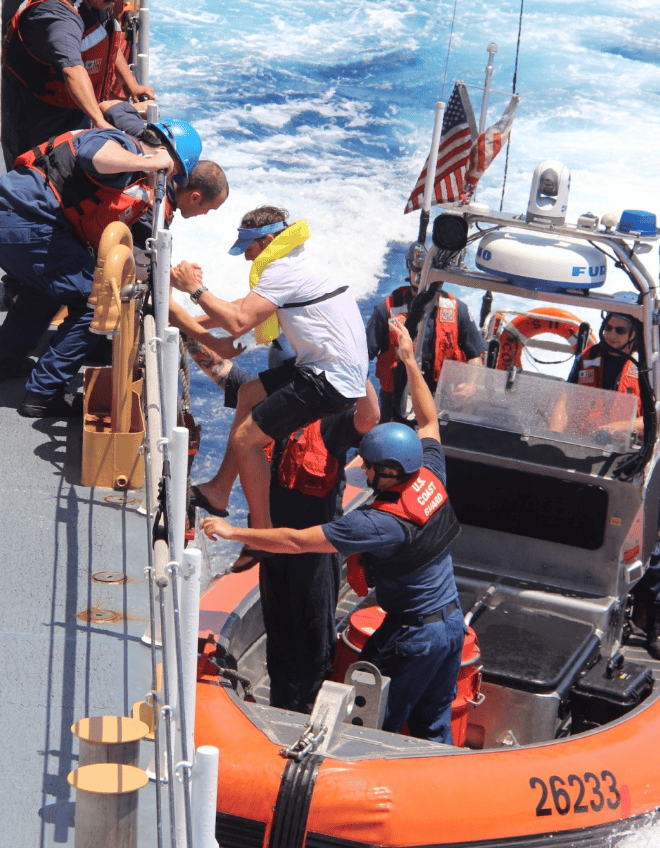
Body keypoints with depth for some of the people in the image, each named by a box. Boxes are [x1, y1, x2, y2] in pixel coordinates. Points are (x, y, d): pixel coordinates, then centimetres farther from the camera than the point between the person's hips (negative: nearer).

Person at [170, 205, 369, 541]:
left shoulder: (284, 271, -16)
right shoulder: (294, 264, 17)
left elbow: (238, 323, -24)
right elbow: (245, 307, 24)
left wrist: (195, 289, -13)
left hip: (332, 381, -11)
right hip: (340, 370, 11)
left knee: (245, 438, -7)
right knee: (249, 393, 24)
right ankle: (219, 491, 30)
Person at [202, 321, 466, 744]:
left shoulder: (380, 523, -28)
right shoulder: (432, 478, -8)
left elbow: (296, 541, -26)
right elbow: (429, 421, 12)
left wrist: (233, 531, -18)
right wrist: (411, 362, 16)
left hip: (414, 636, -8)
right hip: (454, 622, 8)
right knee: (435, 725, 20)